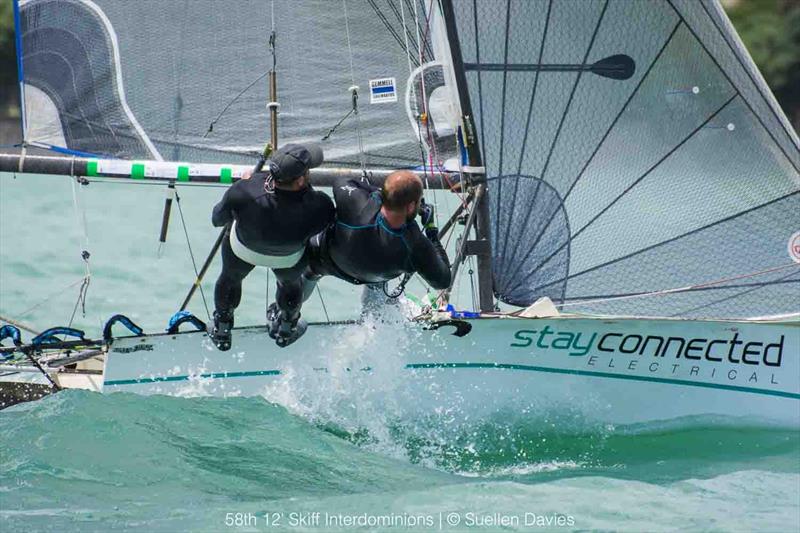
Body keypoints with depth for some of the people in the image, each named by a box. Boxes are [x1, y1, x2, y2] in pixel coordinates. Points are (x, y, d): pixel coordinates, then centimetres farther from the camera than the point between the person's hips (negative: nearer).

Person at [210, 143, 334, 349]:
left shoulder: (243, 192, -43)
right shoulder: (319, 207, -44)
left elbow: (217, 220, -21)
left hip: (242, 250, 0)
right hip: (290, 258, 0)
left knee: (231, 277, 35)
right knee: (290, 281, 36)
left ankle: (221, 329, 60)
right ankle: (286, 327, 64)